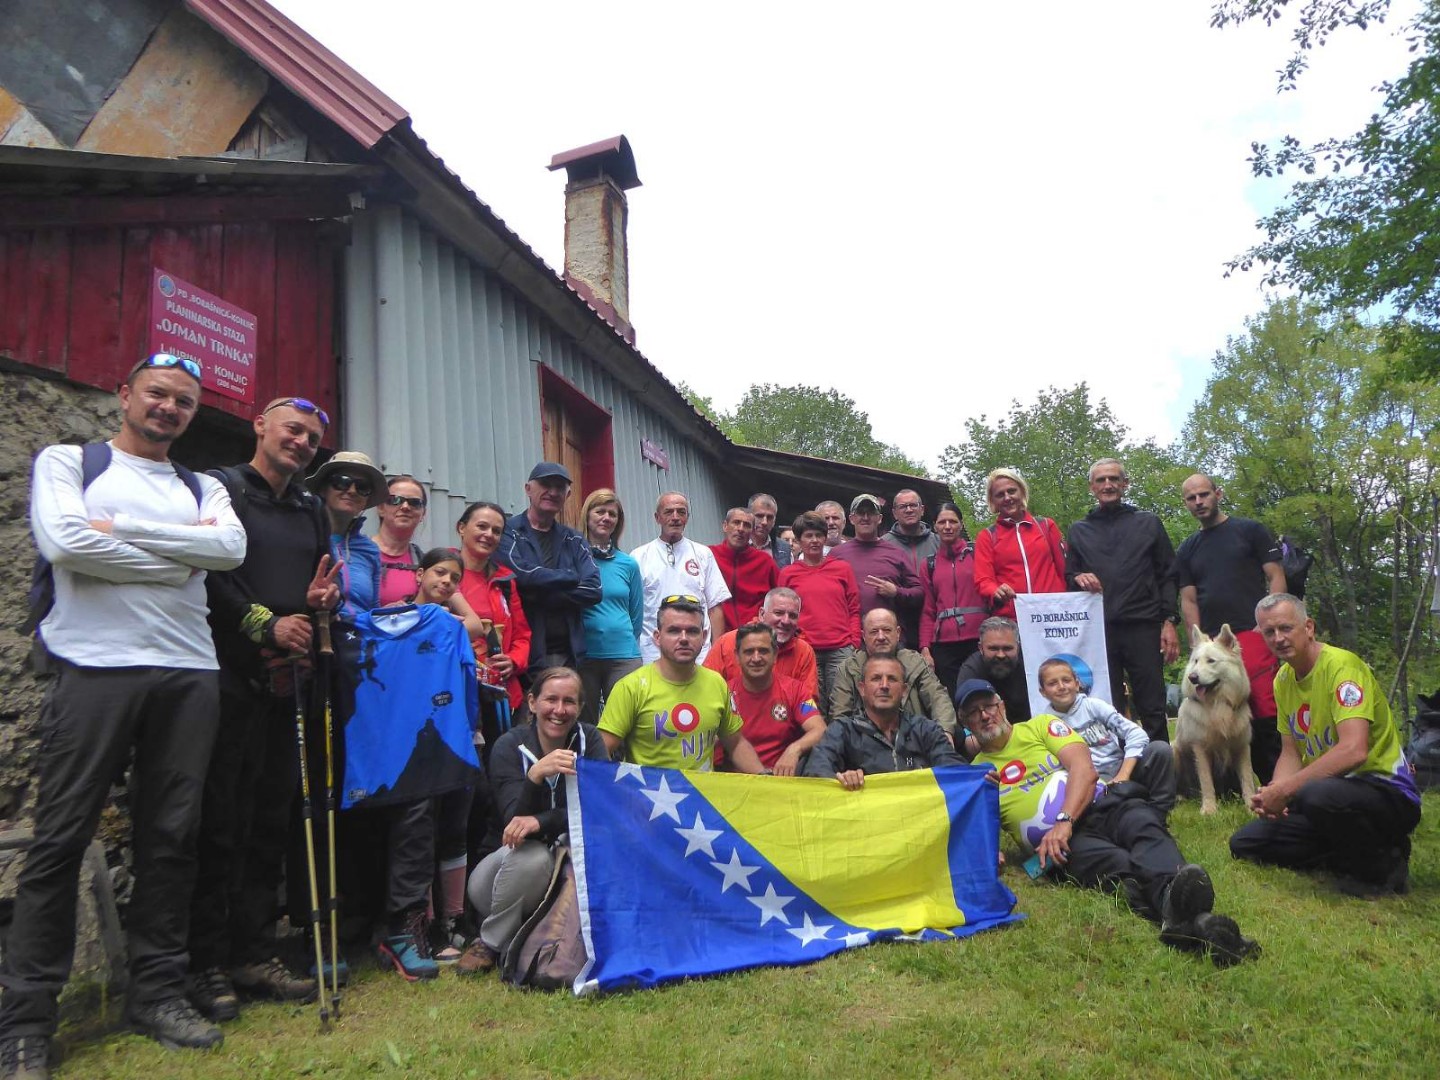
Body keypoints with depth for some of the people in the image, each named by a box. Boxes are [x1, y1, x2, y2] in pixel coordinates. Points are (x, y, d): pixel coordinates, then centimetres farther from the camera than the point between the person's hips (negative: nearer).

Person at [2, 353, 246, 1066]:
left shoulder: (203, 488, 18)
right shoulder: (67, 462, 9)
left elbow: (231, 547, -3)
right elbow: (64, 541, -11)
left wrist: (120, 528, -8)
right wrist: (181, 559, -5)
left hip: (188, 673, 4)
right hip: (95, 668, -3)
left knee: (171, 835, 6)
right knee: (61, 839, 0)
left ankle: (157, 992, 17)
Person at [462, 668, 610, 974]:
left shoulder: (589, 739, -6)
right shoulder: (510, 745, -12)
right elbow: (514, 820, -23)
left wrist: (541, 822, -31)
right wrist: (535, 774, -41)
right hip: (506, 866, -2)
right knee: (530, 854, -35)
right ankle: (490, 943, -8)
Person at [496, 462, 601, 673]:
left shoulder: (574, 541, 15)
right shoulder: (508, 532, 1)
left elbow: (593, 590, 2)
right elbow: (521, 574, -17)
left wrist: (540, 595, -10)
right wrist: (571, 578, -2)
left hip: (569, 653, 4)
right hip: (525, 653, -4)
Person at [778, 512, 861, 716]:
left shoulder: (842, 568, 10)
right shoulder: (788, 574, 9)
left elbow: (854, 609, 10)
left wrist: (855, 644, 2)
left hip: (841, 650, 0)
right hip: (805, 651, 0)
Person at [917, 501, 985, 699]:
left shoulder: (977, 554, 7)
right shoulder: (929, 564, 14)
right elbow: (927, 610, 12)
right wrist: (924, 648, 3)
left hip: (978, 639, -2)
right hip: (944, 645, 2)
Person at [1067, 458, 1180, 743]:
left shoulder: (1148, 523, 12)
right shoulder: (1079, 530, 16)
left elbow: (1168, 576, 8)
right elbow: (1068, 578, 17)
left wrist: (1169, 621, -2)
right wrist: (1079, 578, -6)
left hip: (1143, 628, -1)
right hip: (1099, 631, 1)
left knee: (1152, 709, 0)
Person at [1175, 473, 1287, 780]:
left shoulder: (1250, 531, 9)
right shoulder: (1187, 550, 19)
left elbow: (1276, 577, 3)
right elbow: (1188, 600, 15)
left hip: (1254, 635, -4)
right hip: (1212, 642, 4)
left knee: (1266, 711, -11)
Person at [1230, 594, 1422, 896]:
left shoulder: (1342, 665, -19)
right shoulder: (1283, 679, 7)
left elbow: (1353, 751, -31)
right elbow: (1291, 753, 11)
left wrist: (1285, 790, -26)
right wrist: (1272, 795, -10)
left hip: (1387, 791, -8)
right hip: (1328, 787, 8)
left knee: (1318, 795, -40)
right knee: (1244, 843, 0)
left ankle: (1381, 864, -11)